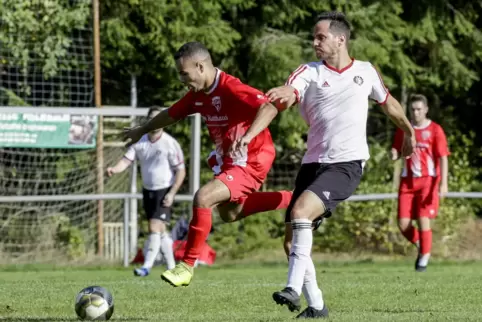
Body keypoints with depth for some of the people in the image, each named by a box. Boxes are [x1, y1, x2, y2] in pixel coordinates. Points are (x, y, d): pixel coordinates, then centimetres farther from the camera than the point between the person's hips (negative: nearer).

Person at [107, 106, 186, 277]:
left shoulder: (170, 144, -11)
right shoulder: (140, 142, 2)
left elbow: (181, 171, -8)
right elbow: (126, 160, -6)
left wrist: (171, 193, -16)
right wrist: (114, 169, -29)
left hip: (164, 191, -6)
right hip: (147, 190, 6)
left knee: (155, 228, -16)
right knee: (161, 231, 12)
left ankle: (147, 266, -13)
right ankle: (171, 267, 21)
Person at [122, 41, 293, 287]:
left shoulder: (231, 88, -25)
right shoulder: (198, 94, 2)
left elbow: (269, 108, -38)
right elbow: (172, 114, 21)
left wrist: (248, 136, -52)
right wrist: (142, 130, 33)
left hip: (251, 160, -10)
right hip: (230, 161, 10)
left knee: (204, 198, -24)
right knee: (229, 213, 24)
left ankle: (187, 265, -13)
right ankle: (291, 200, 33)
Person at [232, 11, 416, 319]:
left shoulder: (366, 72, 5)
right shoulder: (309, 73, 2)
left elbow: (388, 102, 25)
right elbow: (279, 99, -15)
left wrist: (408, 131, 39)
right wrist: (249, 134, -32)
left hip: (347, 164, -4)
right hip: (314, 162, 4)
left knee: (301, 210, -28)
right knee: (293, 235, 1)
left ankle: (294, 289, -28)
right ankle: (316, 306, 16)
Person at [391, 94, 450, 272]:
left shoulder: (435, 130, -3)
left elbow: (443, 158, -6)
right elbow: (397, 152, 18)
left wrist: (443, 183, -15)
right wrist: (394, 155, -8)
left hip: (428, 180, -4)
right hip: (407, 182, 4)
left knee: (423, 219, -11)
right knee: (403, 223, -4)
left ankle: (424, 256, 5)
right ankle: (420, 244, 23)